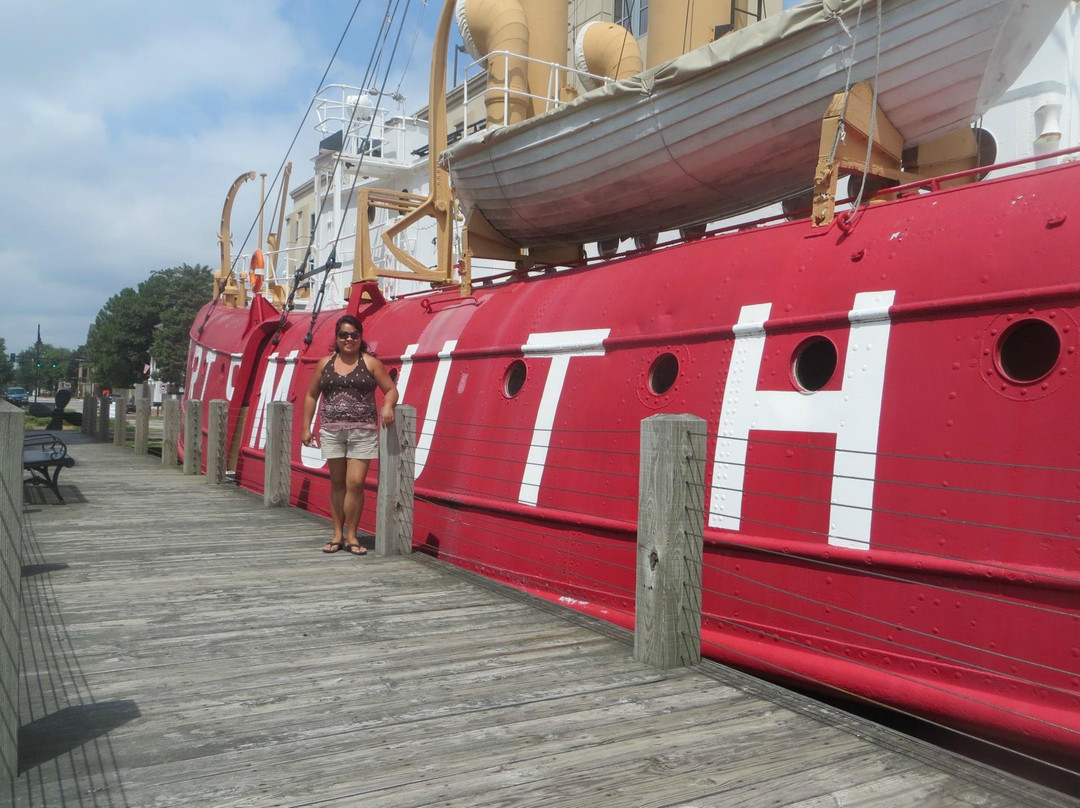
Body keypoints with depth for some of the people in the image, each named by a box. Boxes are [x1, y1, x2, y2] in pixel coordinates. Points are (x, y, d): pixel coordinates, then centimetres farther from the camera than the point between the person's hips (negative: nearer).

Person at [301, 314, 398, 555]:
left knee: (355, 483, -7)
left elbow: (391, 389, 1)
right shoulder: (325, 364, 9)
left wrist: (388, 405, -20)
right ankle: (338, 534, 18)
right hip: (332, 431, 2)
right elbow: (311, 396, 14)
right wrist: (306, 427, 10)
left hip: (363, 431, -2)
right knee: (337, 484, 8)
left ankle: (351, 536, 6)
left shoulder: (370, 363, 1)